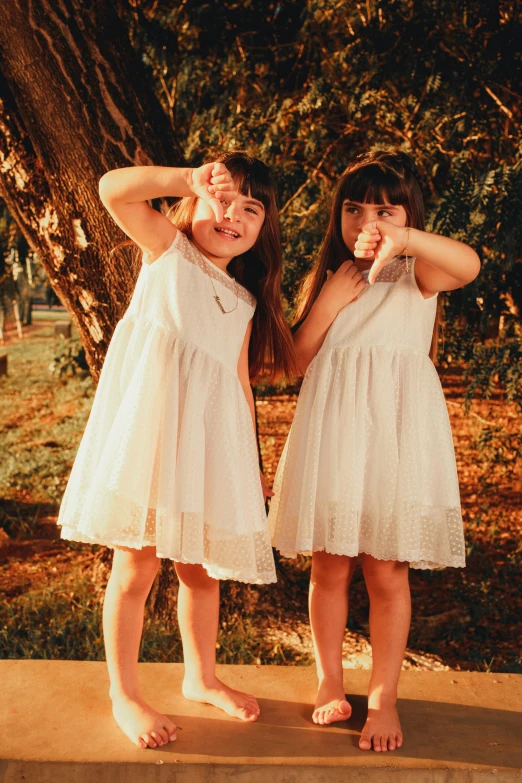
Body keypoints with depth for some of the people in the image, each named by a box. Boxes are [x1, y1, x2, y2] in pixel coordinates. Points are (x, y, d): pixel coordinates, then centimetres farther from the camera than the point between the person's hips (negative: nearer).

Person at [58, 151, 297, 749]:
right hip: (148, 424, -5)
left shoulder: (246, 302, 16)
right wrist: (190, 179, -16)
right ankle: (124, 696, 18)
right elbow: (113, 189, -11)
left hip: (209, 437, 5)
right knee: (137, 565, 0)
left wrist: (252, 464, 17)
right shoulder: (167, 248, 4)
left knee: (203, 566, 14)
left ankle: (201, 677, 35)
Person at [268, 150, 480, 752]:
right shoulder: (325, 276, 9)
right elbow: (299, 358, 3)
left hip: (396, 434, -2)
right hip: (332, 432, 3)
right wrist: (330, 301, -8)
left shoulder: (416, 273, -1)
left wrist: (403, 238, -41)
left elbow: (468, 264, -25)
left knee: (387, 573, 4)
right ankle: (329, 684, 29)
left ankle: (383, 699, 21)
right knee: (329, 567, 9)